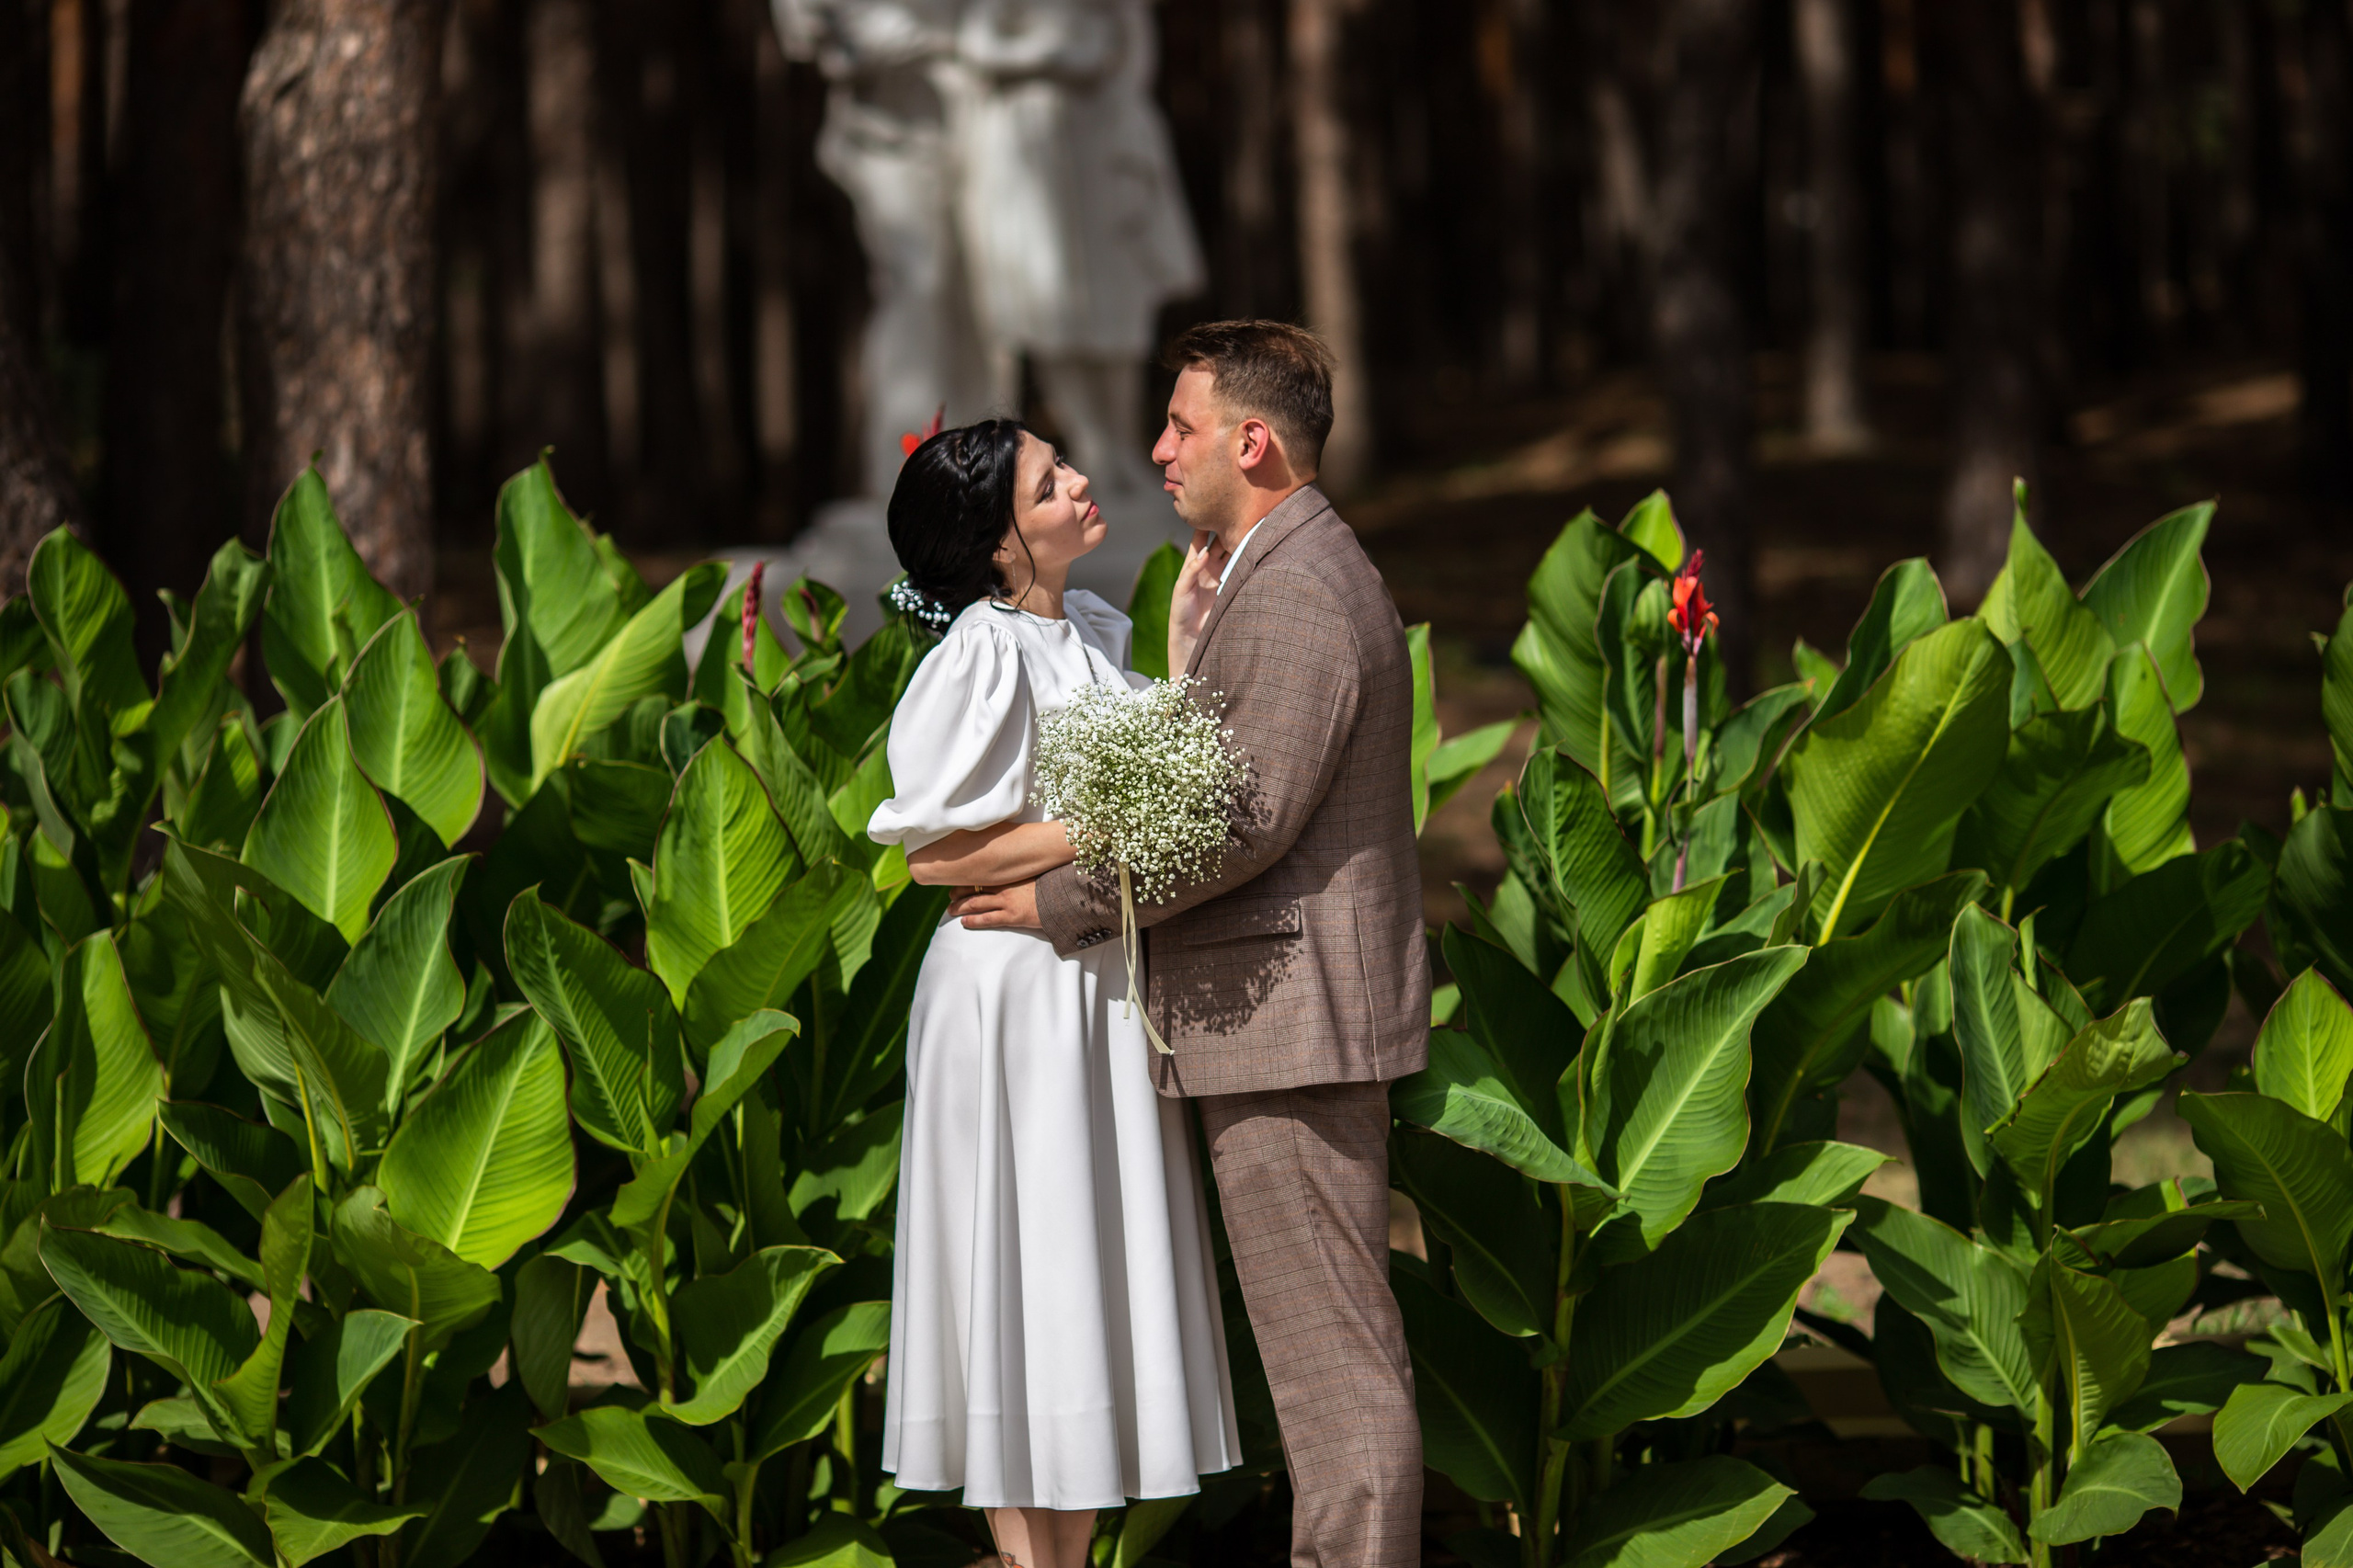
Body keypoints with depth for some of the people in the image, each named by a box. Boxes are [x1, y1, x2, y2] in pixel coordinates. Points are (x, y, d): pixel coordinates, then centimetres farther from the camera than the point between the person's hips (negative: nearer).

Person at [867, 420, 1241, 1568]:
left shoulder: (1095, 629, 8)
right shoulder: (983, 655, -16)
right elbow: (933, 853, -17)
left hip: (1103, 986, 8)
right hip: (1017, 990, -8)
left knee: (1098, 1278, 12)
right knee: (1029, 1282, -1)